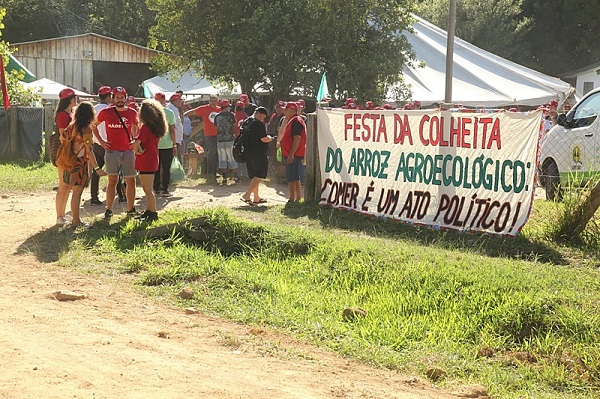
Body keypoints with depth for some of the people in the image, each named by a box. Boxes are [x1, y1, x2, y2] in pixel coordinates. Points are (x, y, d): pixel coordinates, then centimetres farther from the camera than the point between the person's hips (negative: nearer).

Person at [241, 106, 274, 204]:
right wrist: (270, 138, 2)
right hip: (258, 154, -9)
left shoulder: (246, 122, 13)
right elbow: (264, 139, -20)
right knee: (259, 176, -7)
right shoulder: (258, 124, -15)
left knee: (254, 176, 16)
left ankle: (256, 198, 21)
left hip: (248, 153, 9)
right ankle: (247, 195, -18)